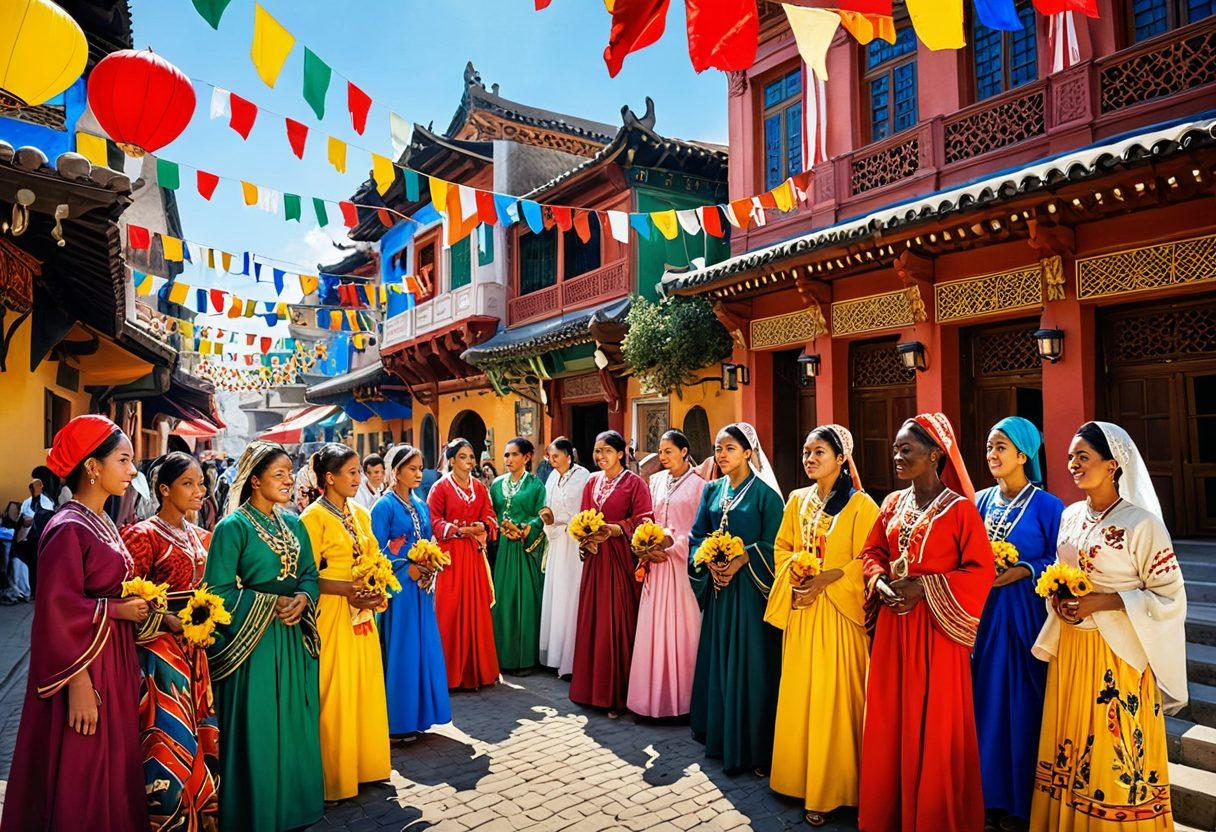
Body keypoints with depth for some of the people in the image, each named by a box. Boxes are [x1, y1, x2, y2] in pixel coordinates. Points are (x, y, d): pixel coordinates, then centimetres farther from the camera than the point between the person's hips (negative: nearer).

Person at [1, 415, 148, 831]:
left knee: (111, 773, 17)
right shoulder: (68, 529, -17)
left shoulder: (102, 525, 11)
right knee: (80, 785, 4)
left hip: (114, 663, 9)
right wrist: (118, 609, -19)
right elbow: (57, 612, -22)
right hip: (87, 667, -9)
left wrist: (138, 606, 0)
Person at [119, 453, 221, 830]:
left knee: (202, 735, 11)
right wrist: (172, 623, -20)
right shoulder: (143, 535, -8)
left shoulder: (200, 536, 12)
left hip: (195, 649, 7)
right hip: (160, 648, -6)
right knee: (171, 741, -5)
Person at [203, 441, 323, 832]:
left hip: (294, 641, 6)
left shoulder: (294, 524, 9)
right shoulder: (233, 526, -10)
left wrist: (301, 599, -8)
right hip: (252, 642, -6)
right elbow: (219, 590, -14)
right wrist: (271, 603, -17)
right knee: (256, 732, 3)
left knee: (295, 727, 12)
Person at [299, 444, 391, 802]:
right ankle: (335, 775, 17)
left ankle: (365, 762, 27)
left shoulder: (360, 514, 10)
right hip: (332, 615, -7)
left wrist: (376, 591, -3)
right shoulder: (313, 517, -11)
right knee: (335, 694, 2)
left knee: (366, 687, 13)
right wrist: (349, 590, -22)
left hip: (363, 615, 7)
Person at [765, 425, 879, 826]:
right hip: (800, 608, 5)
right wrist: (793, 574, -3)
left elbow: (866, 560, -11)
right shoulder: (797, 501, 10)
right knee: (798, 694, 10)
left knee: (831, 698, -1)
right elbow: (782, 548, 15)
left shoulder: (860, 504, -7)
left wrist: (825, 578, -17)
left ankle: (830, 788, 11)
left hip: (838, 611, -5)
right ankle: (799, 775, 24)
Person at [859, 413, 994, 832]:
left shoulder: (959, 508, -10)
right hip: (893, 623, 5)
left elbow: (981, 570, -11)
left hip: (936, 628, -5)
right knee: (889, 717, 12)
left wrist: (923, 586, -18)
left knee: (933, 720, 4)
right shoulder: (892, 503, 7)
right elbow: (872, 553, 13)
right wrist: (880, 583, -7)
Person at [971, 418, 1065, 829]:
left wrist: (1024, 571, -18)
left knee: (1020, 702, 3)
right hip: (981, 614, 4)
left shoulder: (1047, 506, -6)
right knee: (985, 698, 9)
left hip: (1023, 615, -4)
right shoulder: (981, 501, 7)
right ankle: (986, 792, 24)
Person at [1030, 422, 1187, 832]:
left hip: (1117, 655, -6)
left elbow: (1170, 596, -11)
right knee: (1069, 742, 14)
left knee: (1115, 754, 4)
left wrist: (1104, 602, -20)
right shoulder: (1070, 516, 6)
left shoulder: (1142, 523, -12)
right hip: (1068, 649, 6)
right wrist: (1058, 600, -2)